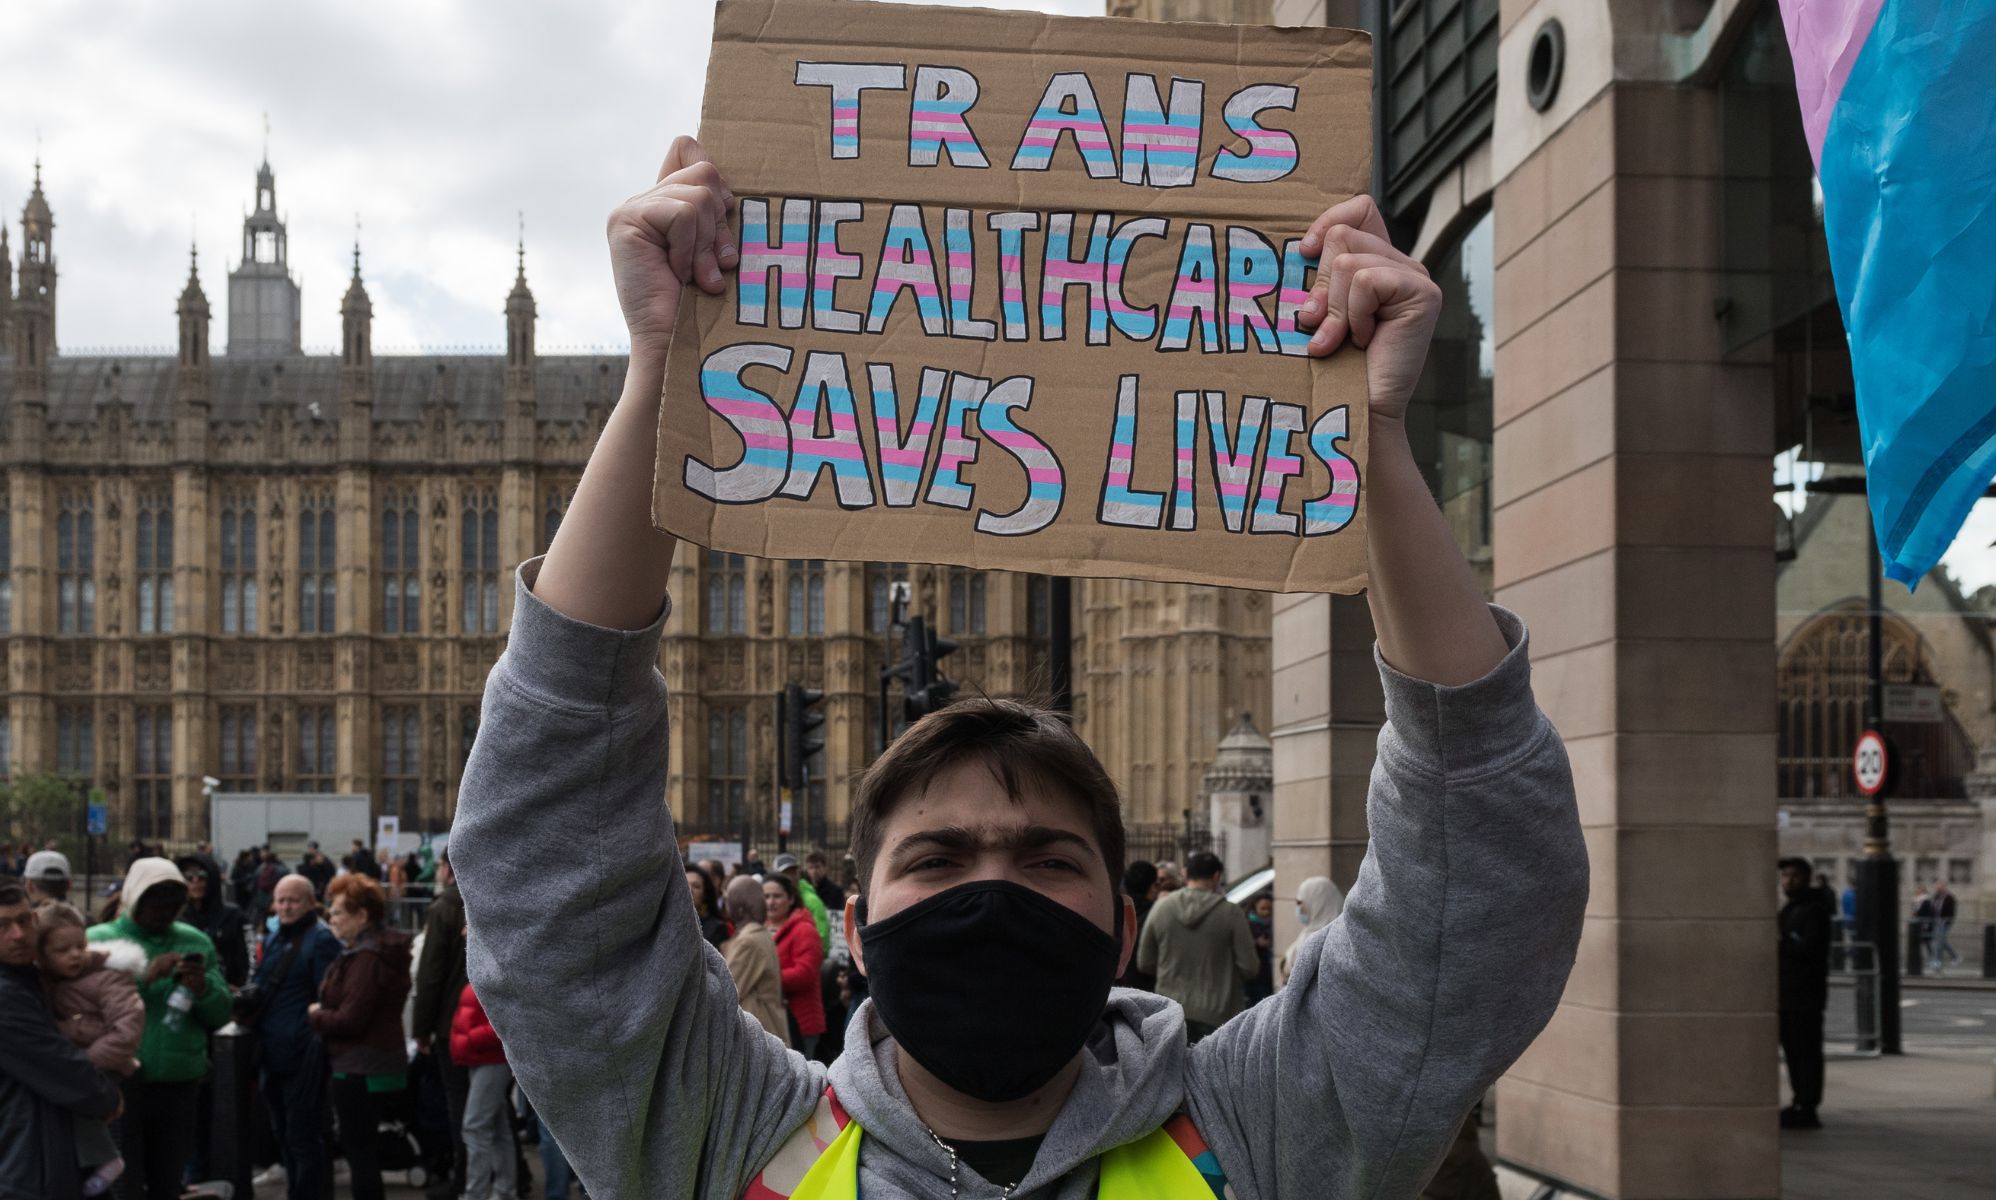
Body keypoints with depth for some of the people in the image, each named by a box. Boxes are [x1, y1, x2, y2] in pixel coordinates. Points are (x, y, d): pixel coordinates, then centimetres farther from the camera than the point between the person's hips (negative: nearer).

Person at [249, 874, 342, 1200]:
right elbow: (259, 989, 23)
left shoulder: (321, 939, -10)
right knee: (282, 1133, 17)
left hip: (302, 1055, -8)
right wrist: (245, 1005, 3)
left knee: (301, 1136, -4)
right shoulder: (273, 939, 15)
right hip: (272, 1053, 8)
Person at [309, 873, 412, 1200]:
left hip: (360, 1068, -10)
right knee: (361, 1147, 17)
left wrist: (315, 1015, -6)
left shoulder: (367, 958, -20)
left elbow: (349, 1020, -23)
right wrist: (324, 1012, 2)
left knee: (357, 1148, -4)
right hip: (377, 1062, 10)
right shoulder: (380, 949, 14)